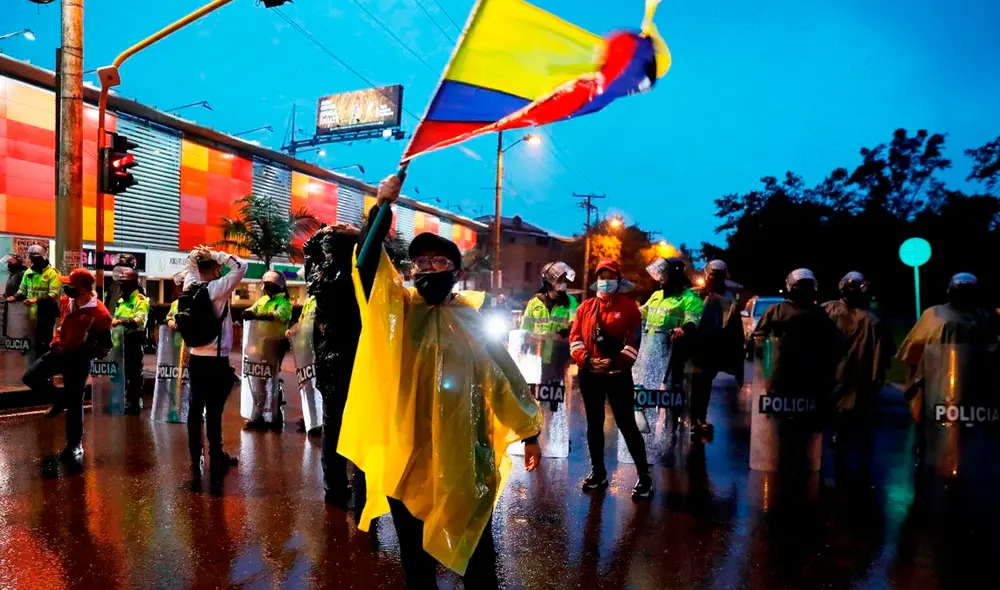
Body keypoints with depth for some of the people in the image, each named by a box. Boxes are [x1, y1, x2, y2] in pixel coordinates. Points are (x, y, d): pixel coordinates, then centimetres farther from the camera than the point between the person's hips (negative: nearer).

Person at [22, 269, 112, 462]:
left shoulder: (99, 313, -22)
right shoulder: (67, 302, 0)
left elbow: (105, 345, -17)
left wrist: (82, 354, -23)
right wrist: (56, 341, 13)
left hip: (79, 360, -7)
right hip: (60, 352, 7)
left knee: (74, 404, 1)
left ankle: (75, 446, 16)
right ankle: (61, 399, 22)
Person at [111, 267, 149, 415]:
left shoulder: (141, 300, -11)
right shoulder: (121, 300, 16)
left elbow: (138, 321, -29)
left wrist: (121, 321, -44)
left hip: (134, 342, -8)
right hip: (120, 341, 8)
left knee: (134, 373, -2)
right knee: (122, 373, 15)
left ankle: (135, 404, 5)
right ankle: (126, 402, 26)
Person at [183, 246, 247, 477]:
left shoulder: (190, 286, 5)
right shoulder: (217, 289, -14)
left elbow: (190, 267, 25)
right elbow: (241, 266, -15)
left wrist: (197, 256, 10)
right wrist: (216, 255, -9)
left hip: (196, 358, 7)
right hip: (216, 360, -7)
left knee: (196, 406, 10)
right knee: (214, 410, 0)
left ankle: (195, 456, 17)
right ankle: (216, 458, 10)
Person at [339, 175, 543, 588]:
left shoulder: (475, 320, 3)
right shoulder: (400, 309, 1)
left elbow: (505, 378, 7)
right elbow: (369, 264, -14)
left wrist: (529, 433, 8)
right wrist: (383, 206, -22)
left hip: (463, 452, 0)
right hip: (406, 452, 0)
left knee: (475, 545, 11)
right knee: (414, 550, 15)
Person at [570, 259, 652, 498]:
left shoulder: (629, 307, -1)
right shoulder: (585, 307, 8)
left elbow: (634, 340, -7)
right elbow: (575, 337, 4)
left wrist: (615, 362, -19)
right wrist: (586, 360, -13)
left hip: (618, 374, -4)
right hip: (589, 375, 4)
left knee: (627, 425, -2)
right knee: (594, 424, 12)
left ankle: (644, 476, 9)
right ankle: (598, 472, 26)